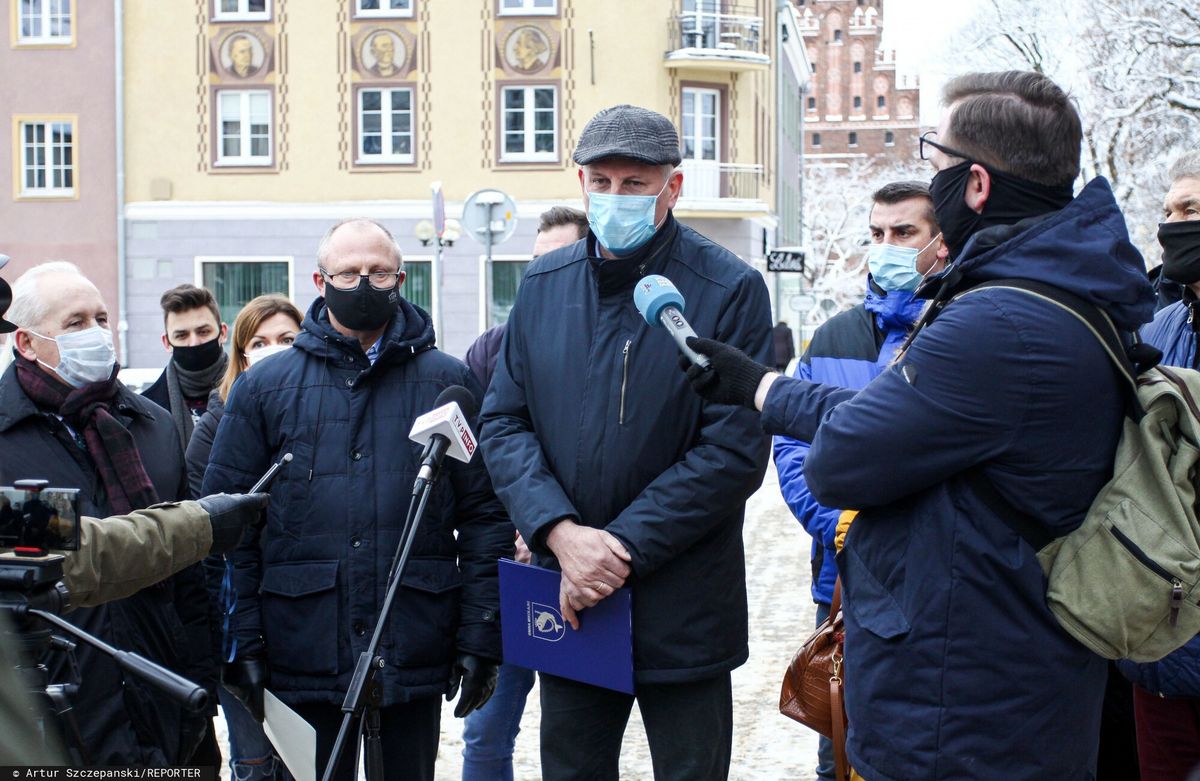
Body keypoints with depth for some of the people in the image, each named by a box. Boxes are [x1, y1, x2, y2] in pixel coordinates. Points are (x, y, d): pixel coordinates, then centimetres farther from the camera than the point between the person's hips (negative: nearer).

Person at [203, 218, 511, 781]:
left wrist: (480, 639, -2)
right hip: (303, 662, 0)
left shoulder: (448, 382, 5)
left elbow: (485, 518, 3)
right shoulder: (264, 387, 5)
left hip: (416, 664, 0)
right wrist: (241, 645, -4)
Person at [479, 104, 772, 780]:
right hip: (567, 601, 4)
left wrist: (623, 546, -18)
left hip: (682, 617, -4)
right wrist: (561, 533, -14)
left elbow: (735, 450, -14)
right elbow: (503, 423, 2)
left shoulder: (730, 289, -10)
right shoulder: (543, 286, 5)